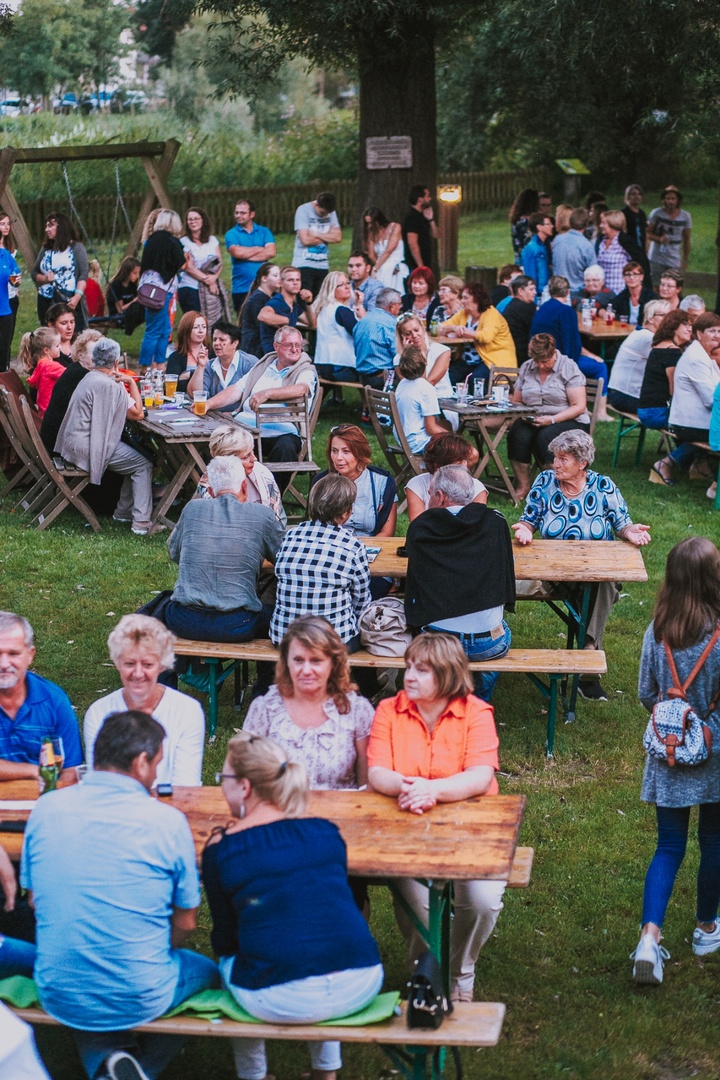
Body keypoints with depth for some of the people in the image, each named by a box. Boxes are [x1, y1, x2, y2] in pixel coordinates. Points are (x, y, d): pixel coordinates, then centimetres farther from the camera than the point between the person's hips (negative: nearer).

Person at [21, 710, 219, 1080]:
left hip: (59, 998, 3)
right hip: (139, 1001, -3)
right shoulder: (167, 821, -13)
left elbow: (35, 900, 8)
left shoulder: (45, 809, -5)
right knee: (205, 970, 29)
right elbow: (186, 922, -4)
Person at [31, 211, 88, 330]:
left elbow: (83, 276, -6)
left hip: (70, 302, -5)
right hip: (46, 302, 5)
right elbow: (34, 273, 18)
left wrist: (77, 296, -19)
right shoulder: (45, 249, 15)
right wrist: (44, 278, -4)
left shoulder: (76, 248, 1)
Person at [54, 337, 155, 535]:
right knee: (143, 466, -7)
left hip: (73, 443, 10)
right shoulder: (110, 386, -18)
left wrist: (125, 384, 10)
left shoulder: (90, 378, 12)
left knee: (134, 458, 19)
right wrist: (131, 382, -3)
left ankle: (124, 511, 22)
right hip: (85, 447, -10)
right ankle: (141, 522, -14)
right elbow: (137, 413, -11)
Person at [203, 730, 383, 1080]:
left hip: (281, 1003, -3)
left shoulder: (219, 850, -1)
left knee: (229, 961, 28)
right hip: (361, 988, 3)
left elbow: (225, 942, 7)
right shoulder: (326, 831, 8)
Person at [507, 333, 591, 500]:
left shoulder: (569, 368, -4)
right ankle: (522, 486, -21)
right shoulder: (526, 368, 10)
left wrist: (552, 420, -21)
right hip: (532, 421, 4)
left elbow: (579, 406, -10)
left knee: (545, 437, -36)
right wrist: (522, 414, -9)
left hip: (568, 421, -4)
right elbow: (516, 401, 16)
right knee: (517, 435, -30)